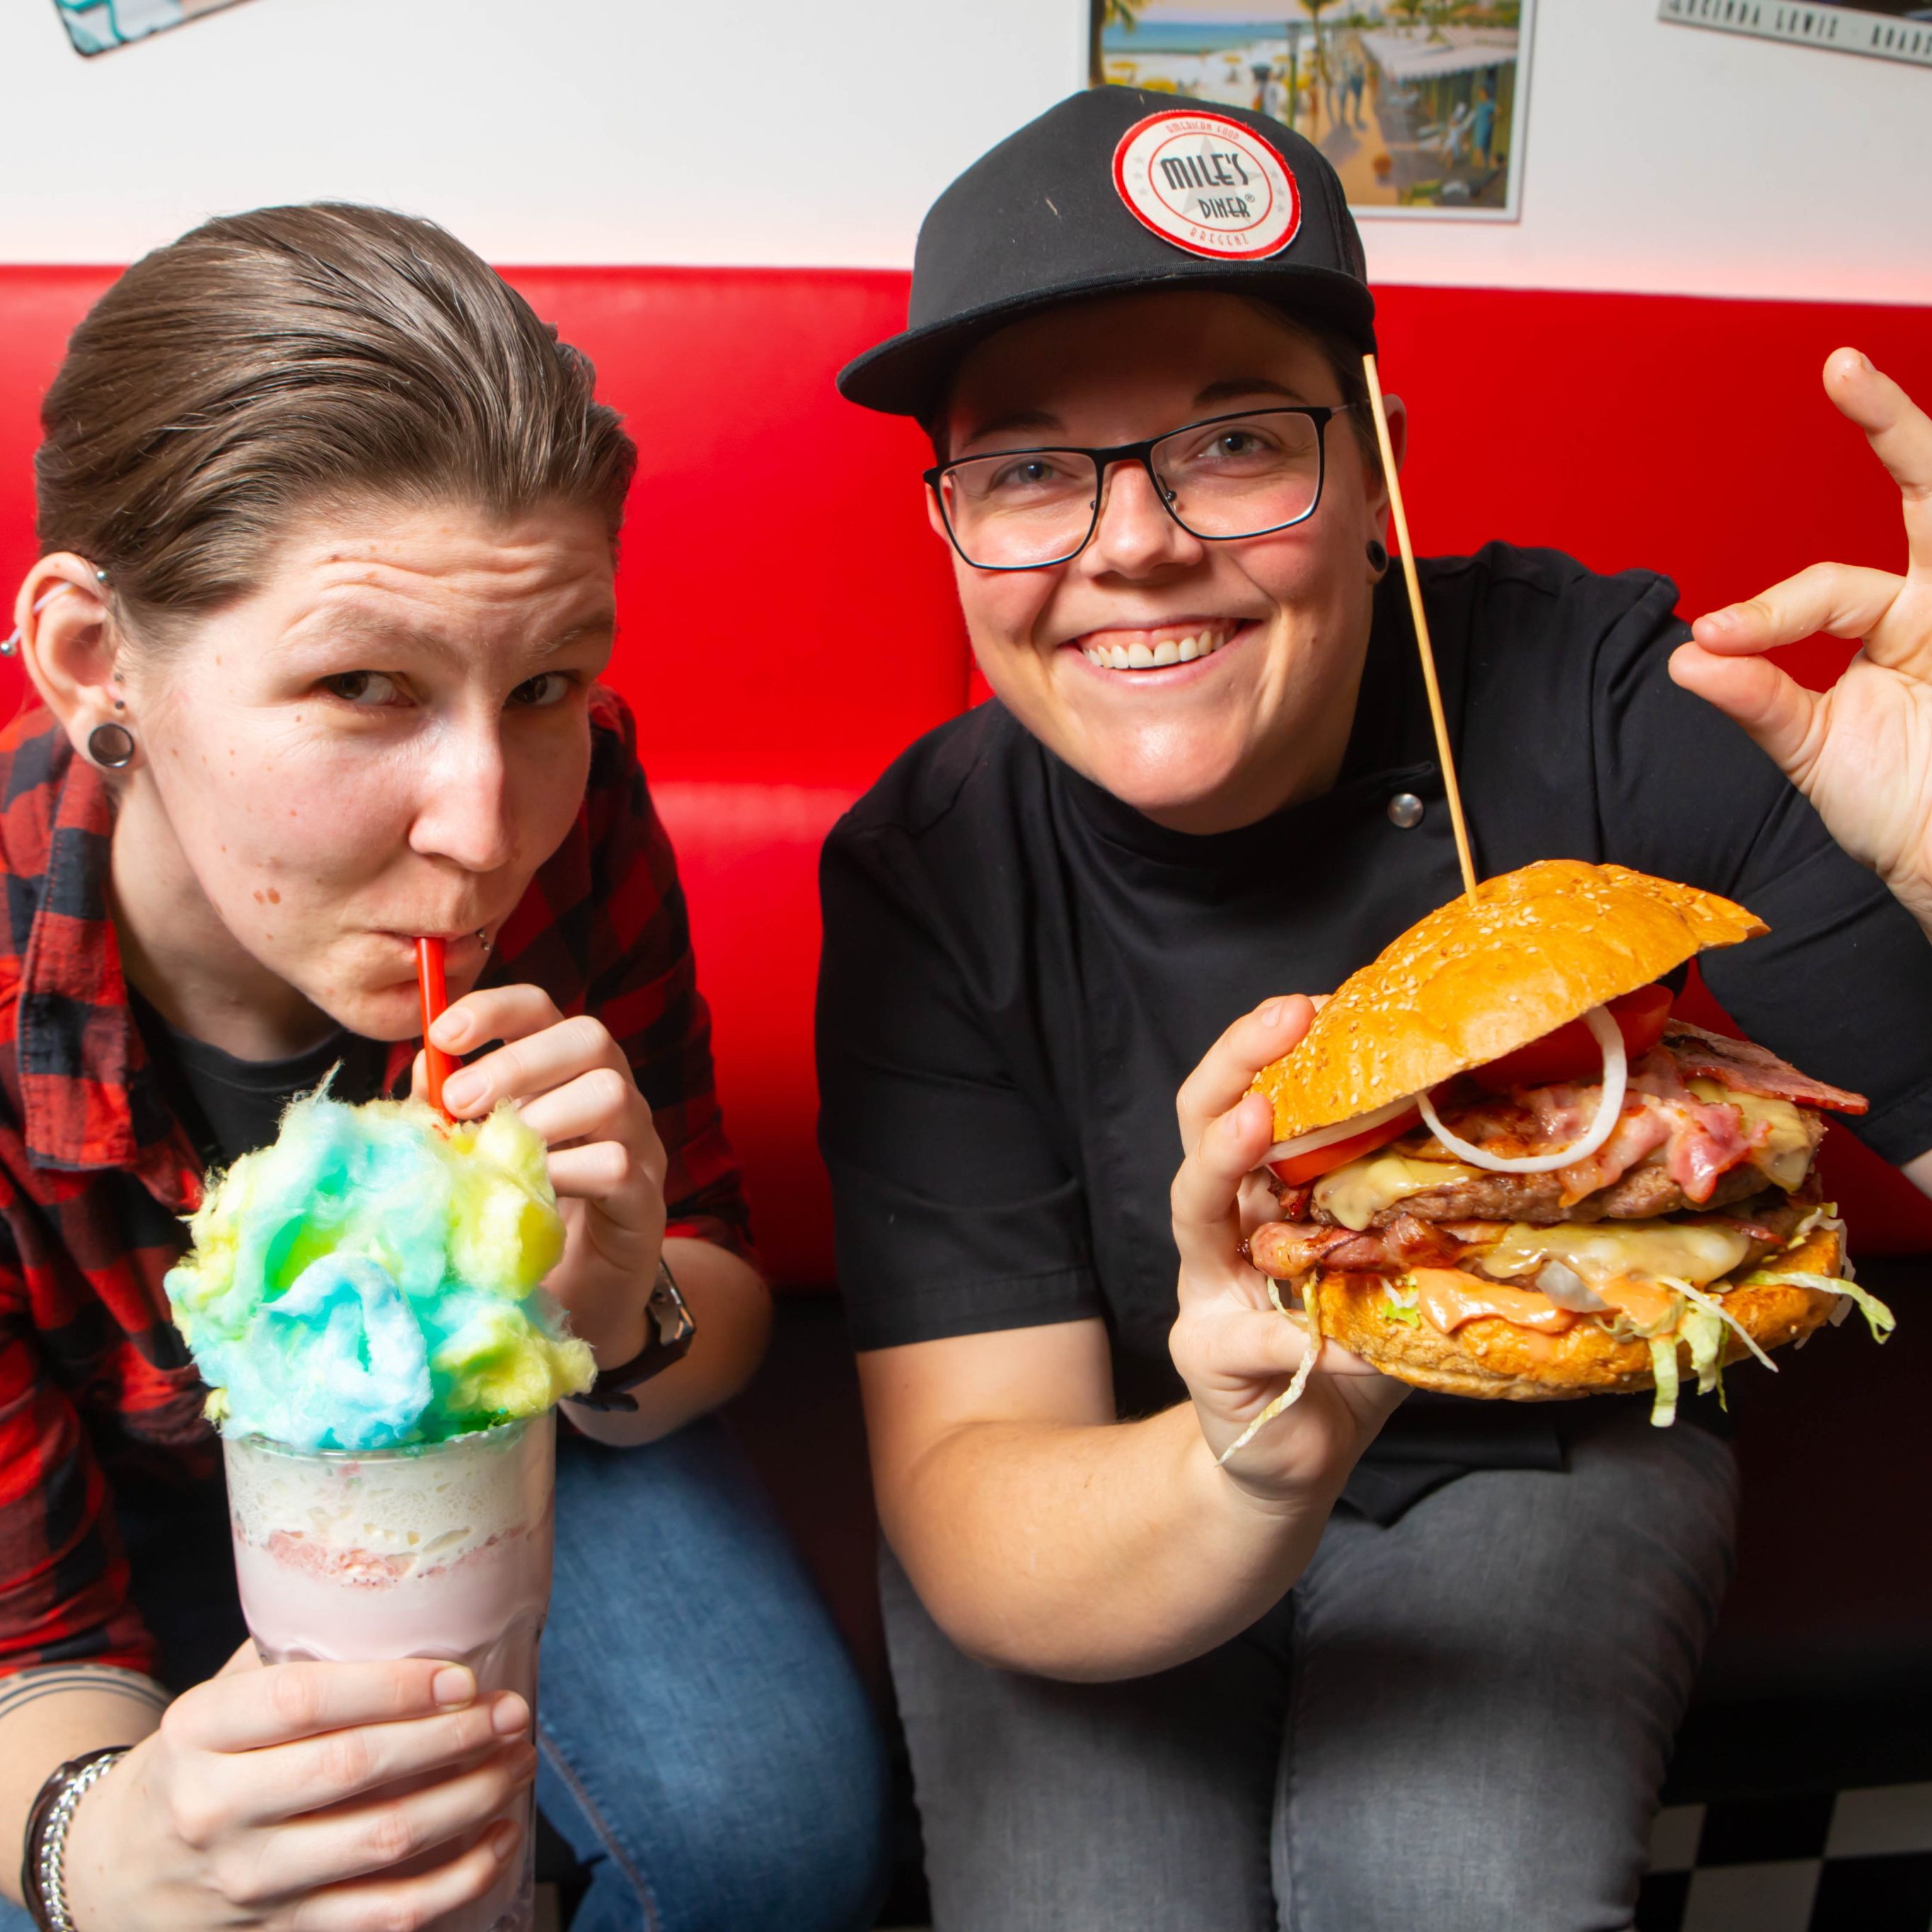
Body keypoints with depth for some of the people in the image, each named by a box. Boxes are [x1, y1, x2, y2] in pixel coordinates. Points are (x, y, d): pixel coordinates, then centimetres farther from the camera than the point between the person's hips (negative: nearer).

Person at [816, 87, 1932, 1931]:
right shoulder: (925, 879, -19)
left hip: (1551, 1449, 1)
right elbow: (971, 1530, -22)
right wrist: (1242, 1480, -44)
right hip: (1097, 1501, 0)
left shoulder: (1594, 703, -21)